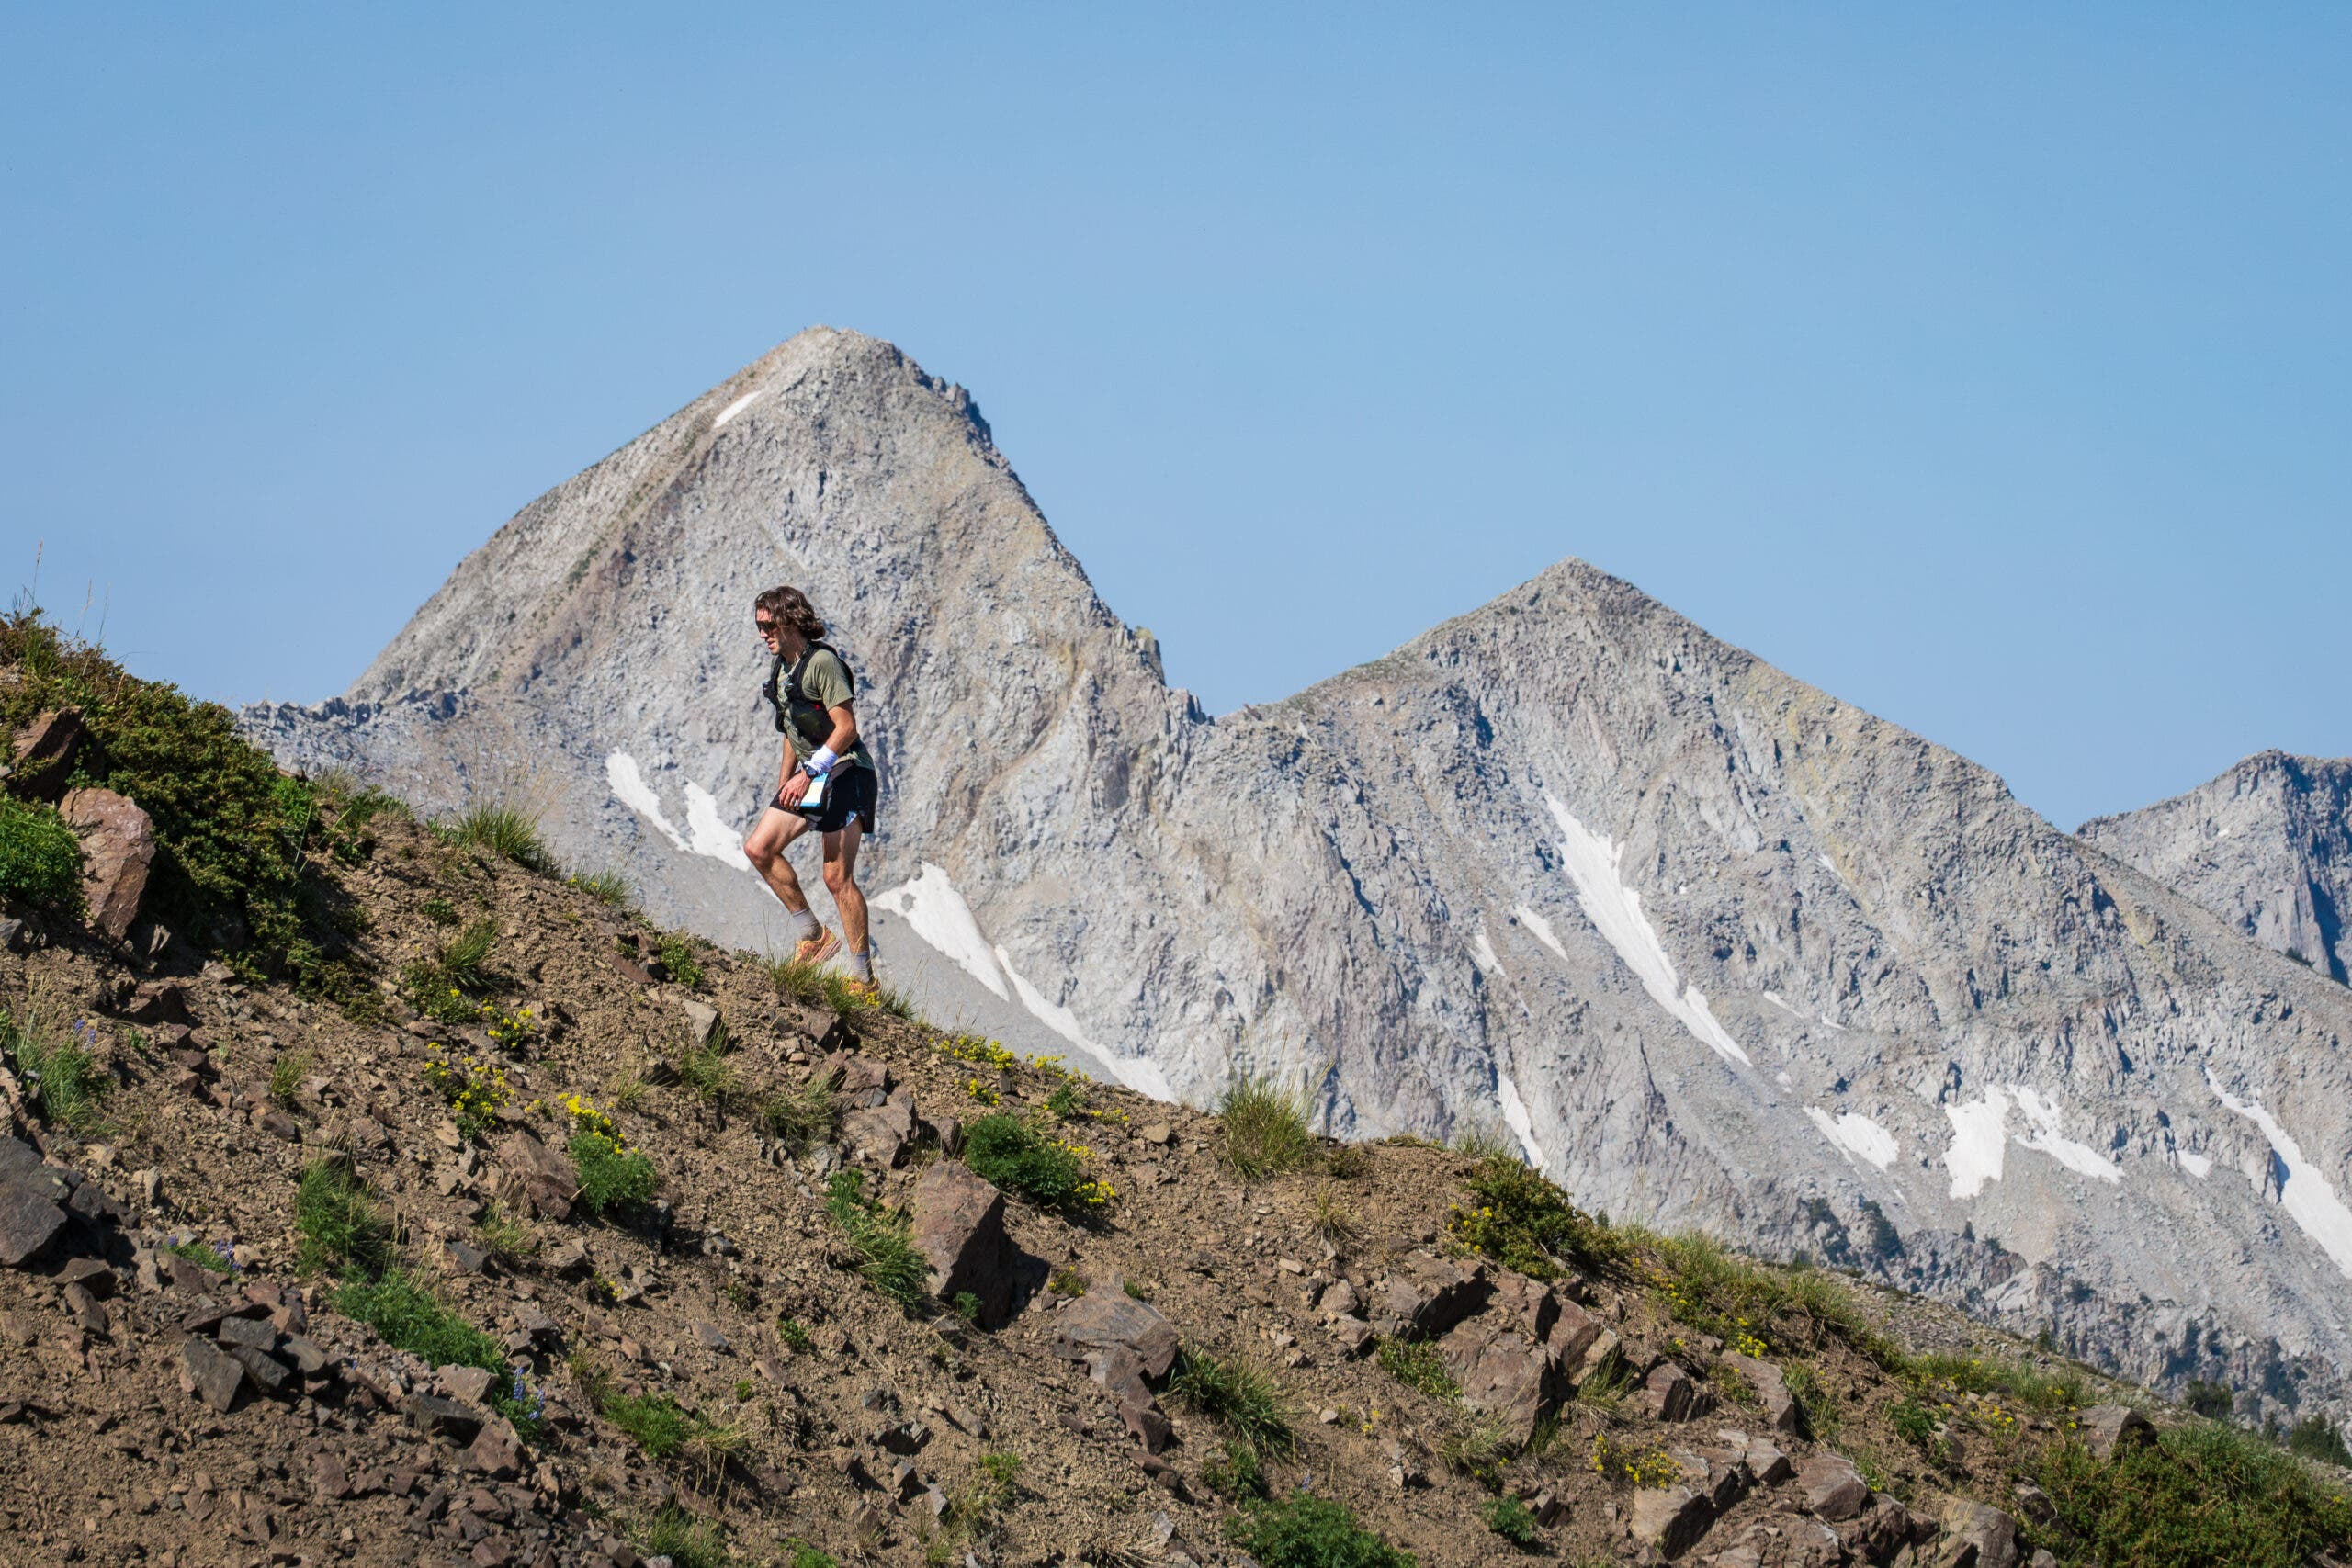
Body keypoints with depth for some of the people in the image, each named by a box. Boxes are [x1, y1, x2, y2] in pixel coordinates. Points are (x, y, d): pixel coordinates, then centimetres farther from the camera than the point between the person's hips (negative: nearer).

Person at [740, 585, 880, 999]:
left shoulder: (823, 662, -17)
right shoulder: (780, 665, 11)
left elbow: (846, 728, -21)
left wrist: (809, 773, -24)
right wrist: (785, 782, 20)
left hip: (844, 775, -9)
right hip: (808, 777, 9)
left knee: (837, 878, -10)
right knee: (758, 848, -1)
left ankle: (863, 979, -3)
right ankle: (812, 935, 10)